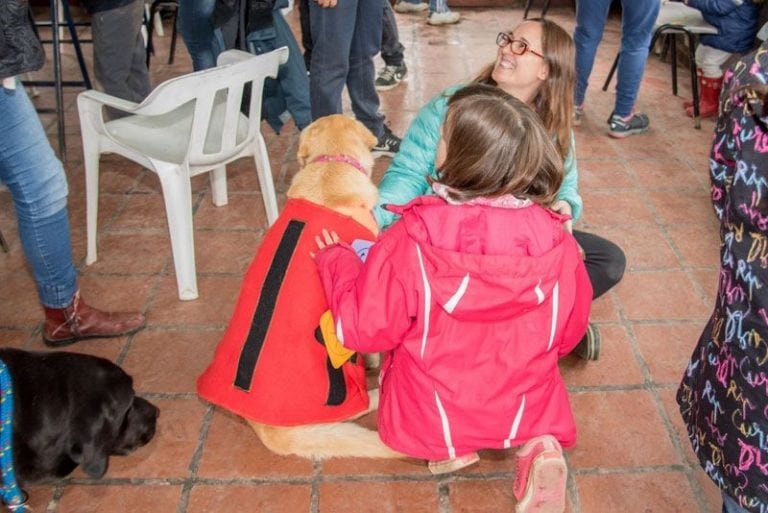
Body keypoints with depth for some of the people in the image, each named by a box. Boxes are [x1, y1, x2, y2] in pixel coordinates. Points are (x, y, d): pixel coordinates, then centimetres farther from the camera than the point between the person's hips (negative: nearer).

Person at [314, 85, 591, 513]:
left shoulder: (412, 241, -27)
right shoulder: (556, 241, -18)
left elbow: (367, 328, -15)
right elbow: (569, 333, -2)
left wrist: (337, 261, 2)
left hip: (429, 420, 1)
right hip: (526, 410, 0)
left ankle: (449, 447, 11)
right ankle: (538, 444, 4)